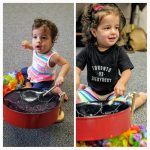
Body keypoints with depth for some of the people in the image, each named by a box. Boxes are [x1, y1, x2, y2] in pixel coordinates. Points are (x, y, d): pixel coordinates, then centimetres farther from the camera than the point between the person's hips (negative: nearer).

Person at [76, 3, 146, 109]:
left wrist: (121, 83, -33)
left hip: (112, 92, -1)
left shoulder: (119, 51, -10)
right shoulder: (88, 50, -8)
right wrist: (76, 85, -29)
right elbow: (77, 69, -9)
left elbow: (127, 70, -12)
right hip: (93, 90, 1)